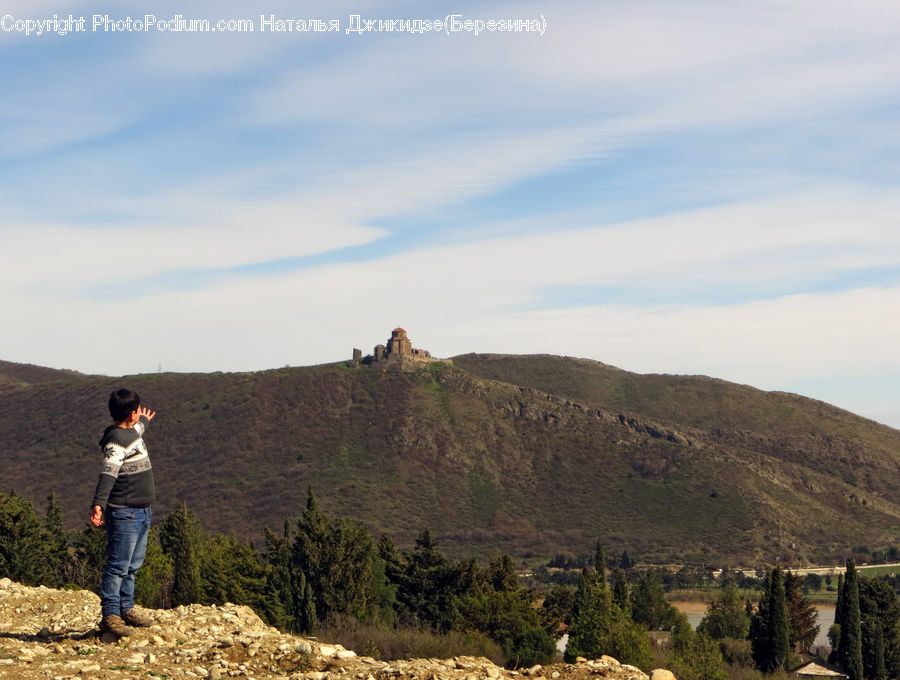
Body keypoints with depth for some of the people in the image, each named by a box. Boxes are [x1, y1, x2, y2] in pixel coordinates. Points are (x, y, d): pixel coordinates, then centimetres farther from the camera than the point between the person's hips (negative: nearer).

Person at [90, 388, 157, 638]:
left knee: (132, 565, 15)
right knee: (118, 566, -6)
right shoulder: (116, 440, -17)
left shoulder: (132, 431, 13)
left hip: (142, 512, 10)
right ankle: (110, 615, -2)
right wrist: (98, 504, -41)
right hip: (124, 514, -10)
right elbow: (108, 474, -29)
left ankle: (126, 610, 23)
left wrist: (145, 421, 62)